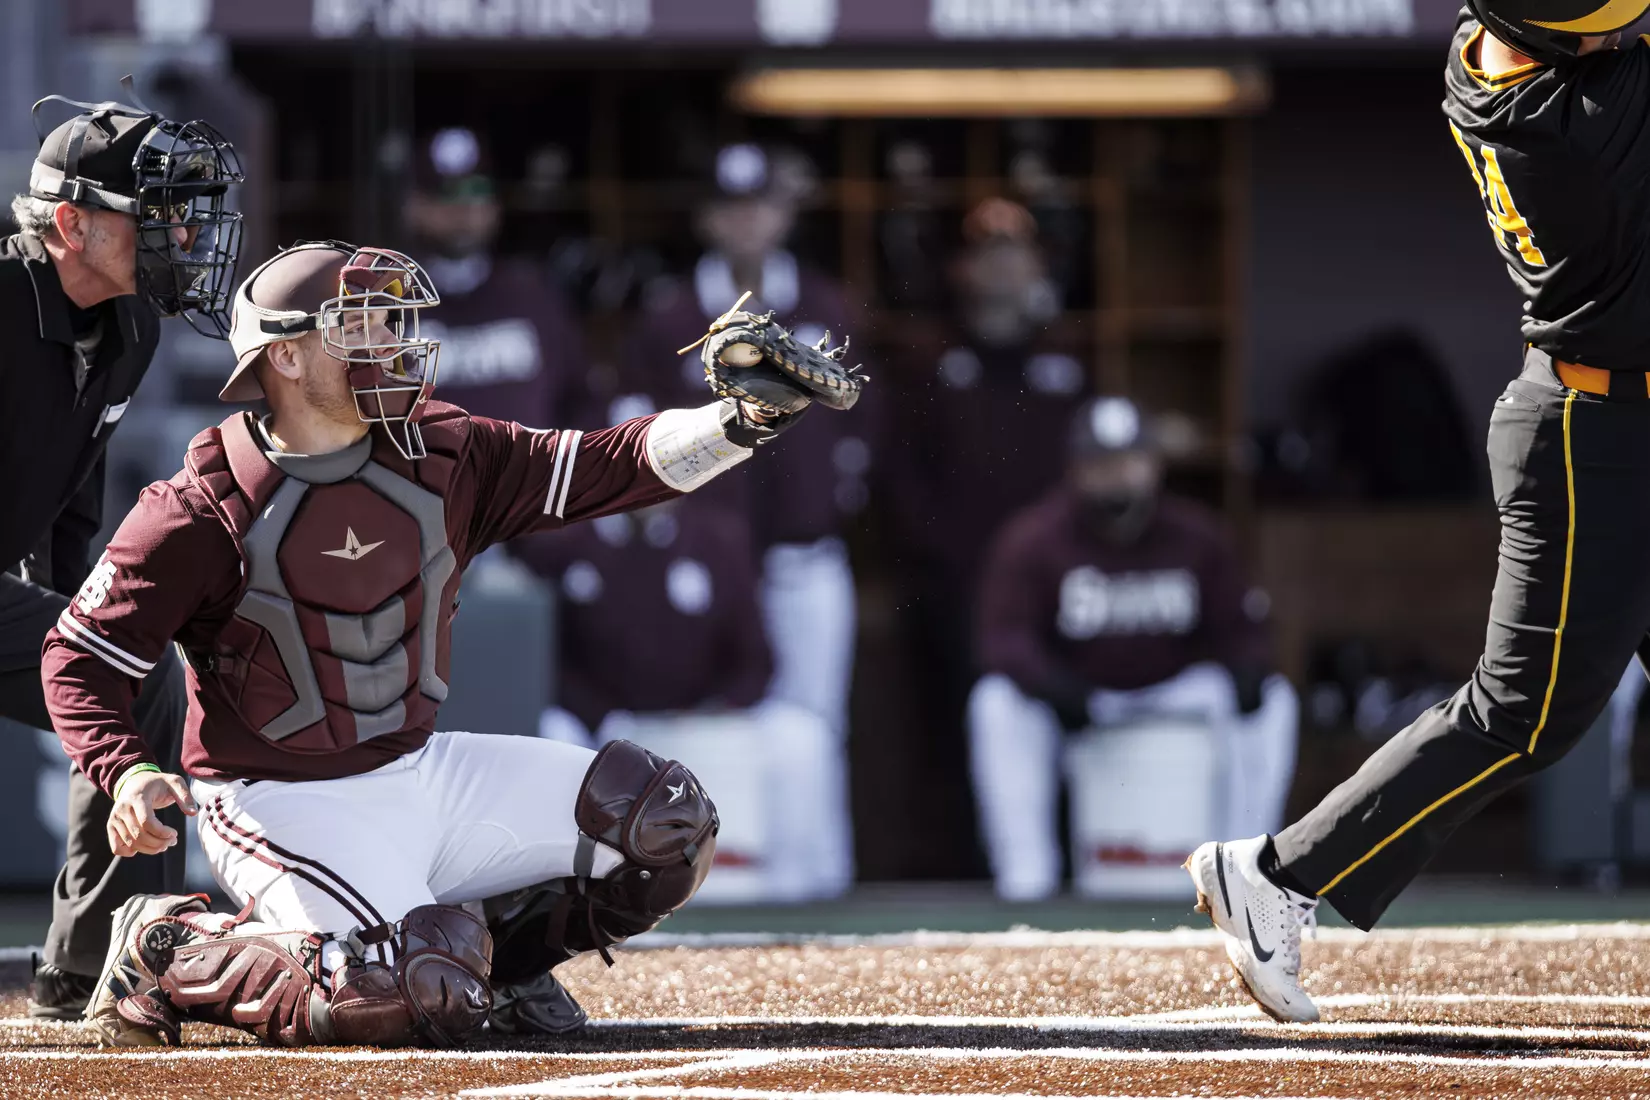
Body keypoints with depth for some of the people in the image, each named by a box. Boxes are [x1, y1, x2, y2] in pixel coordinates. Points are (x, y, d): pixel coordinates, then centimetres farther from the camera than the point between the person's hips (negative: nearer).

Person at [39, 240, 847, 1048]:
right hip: (282, 802, -7)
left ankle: (491, 953, 14)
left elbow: (605, 467, -3)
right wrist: (127, 775, -31)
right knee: (421, 997, -28)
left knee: (666, 824, -1)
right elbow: (81, 658, -13)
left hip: (420, 771, 7)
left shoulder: (439, 458, 0)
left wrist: (743, 421, -19)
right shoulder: (201, 512, -16)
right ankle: (171, 950, -7)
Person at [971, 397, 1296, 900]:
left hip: (1175, 697, 2)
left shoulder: (1198, 538, -2)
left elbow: (1241, 631, -1)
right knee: (997, 701, -31)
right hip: (1078, 710, -2)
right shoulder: (1030, 541, -11)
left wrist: (1247, 670, -26)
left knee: (1273, 699, -19)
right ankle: (1025, 870, -27)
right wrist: (1053, 687, -39)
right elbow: (1004, 638, -18)